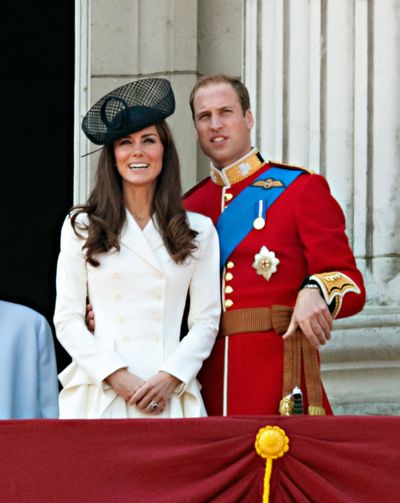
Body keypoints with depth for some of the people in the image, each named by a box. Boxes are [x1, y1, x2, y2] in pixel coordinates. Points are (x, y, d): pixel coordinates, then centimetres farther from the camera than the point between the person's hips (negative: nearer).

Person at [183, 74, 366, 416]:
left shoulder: (300, 188, 3)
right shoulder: (189, 207, 15)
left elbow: (352, 286, -2)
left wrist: (316, 293, -25)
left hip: (279, 384, -4)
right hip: (205, 386, 4)